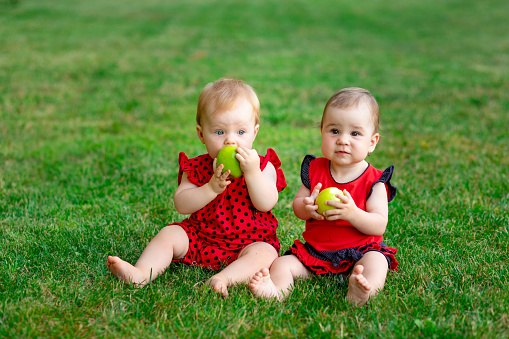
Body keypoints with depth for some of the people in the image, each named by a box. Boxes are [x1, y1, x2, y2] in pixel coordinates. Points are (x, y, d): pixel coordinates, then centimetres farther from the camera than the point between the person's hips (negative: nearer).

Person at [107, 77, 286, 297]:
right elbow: (181, 205, -11)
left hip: (248, 242, -2)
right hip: (200, 237, 3)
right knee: (169, 234, -13)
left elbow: (266, 204, -17)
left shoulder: (262, 166, -4)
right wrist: (211, 187, -25)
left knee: (265, 253, -30)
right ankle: (141, 273, -28)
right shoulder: (196, 168, 0)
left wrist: (252, 172, -29)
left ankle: (224, 278, -50)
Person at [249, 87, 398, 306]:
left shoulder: (373, 181, -7)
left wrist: (353, 213, -32)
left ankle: (359, 293, -60)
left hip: (360, 250, -3)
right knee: (281, 264, -14)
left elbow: (379, 225, -13)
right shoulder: (315, 170, 3)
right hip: (315, 251, 4)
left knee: (376, 262, -33)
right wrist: (306, 207, -20)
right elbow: (297, 207, 6)